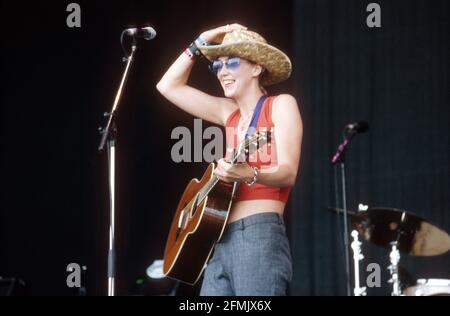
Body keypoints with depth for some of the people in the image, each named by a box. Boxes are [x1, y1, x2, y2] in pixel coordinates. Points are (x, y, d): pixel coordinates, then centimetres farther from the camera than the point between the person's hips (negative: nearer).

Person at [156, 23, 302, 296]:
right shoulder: (231, 113, 21)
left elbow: (288, 173, -11)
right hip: (222, 241, 7)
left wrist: (248, 175, -30)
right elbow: (168, 86, 26)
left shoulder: (281, 105, 2)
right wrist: (200, 44, 19)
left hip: (260, 235, -7)